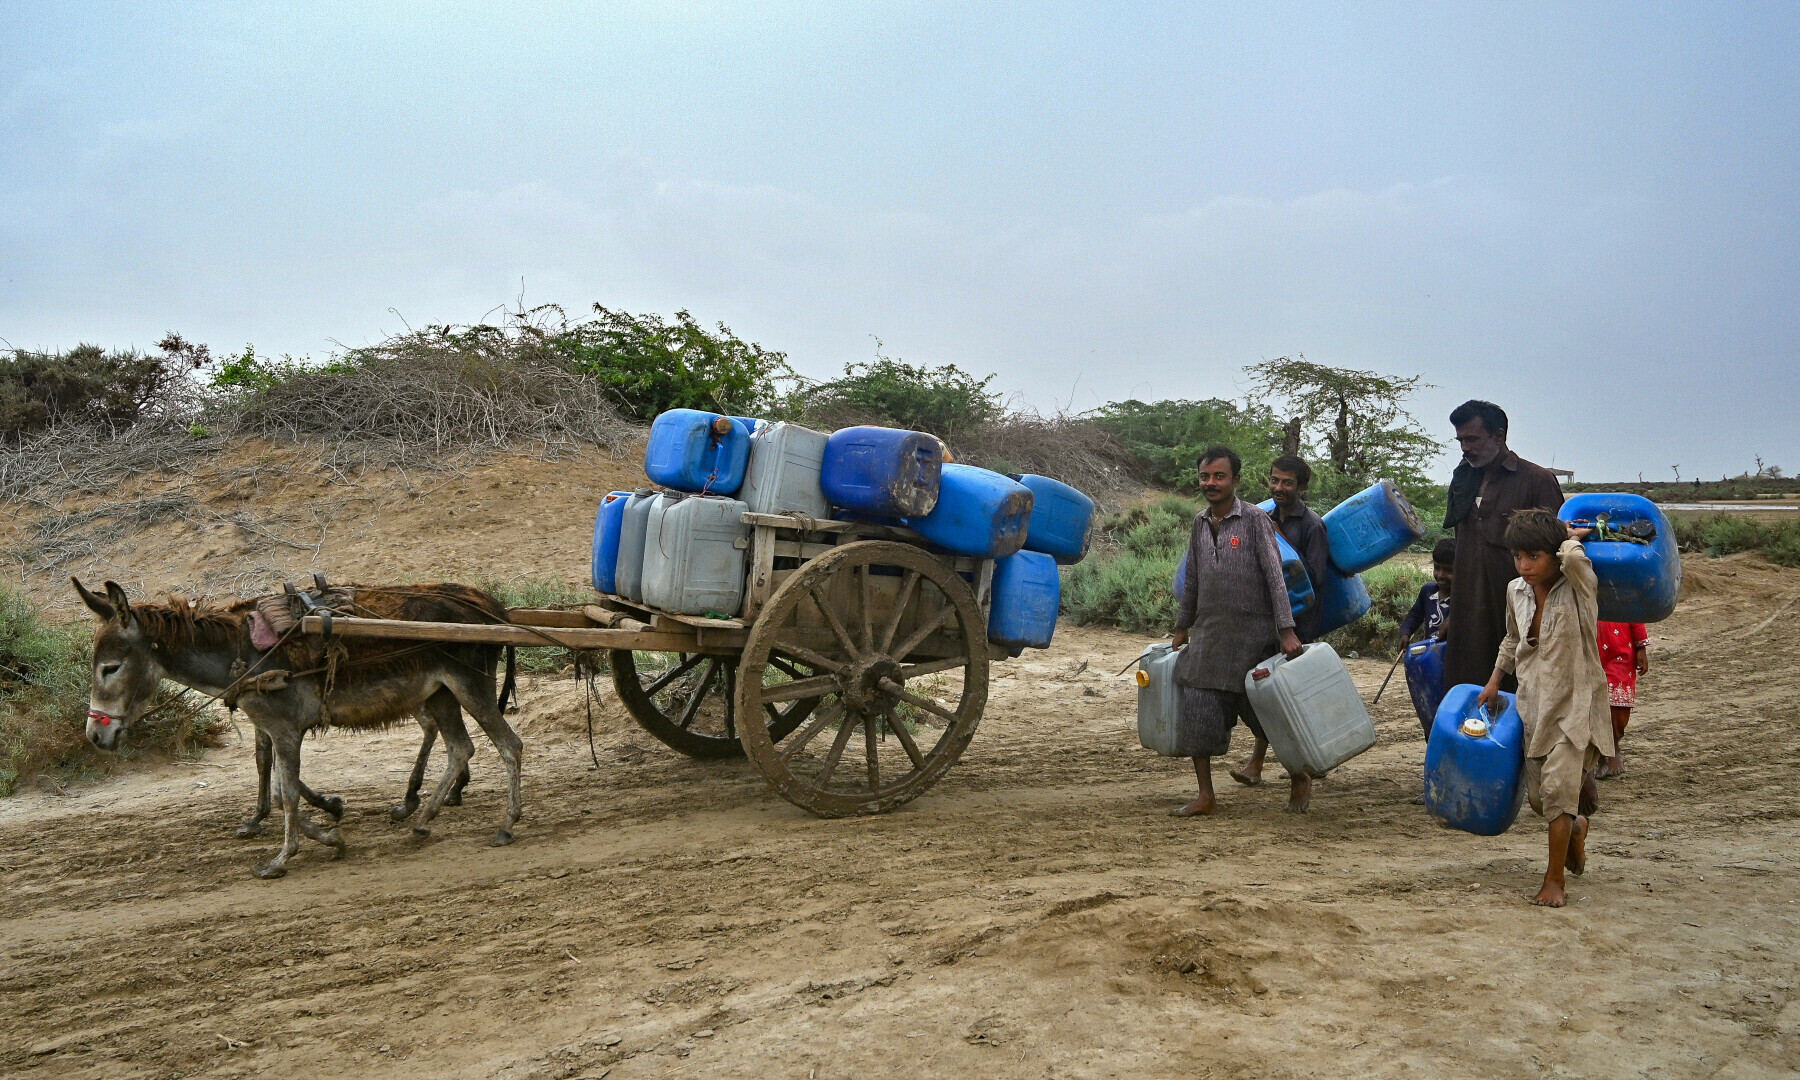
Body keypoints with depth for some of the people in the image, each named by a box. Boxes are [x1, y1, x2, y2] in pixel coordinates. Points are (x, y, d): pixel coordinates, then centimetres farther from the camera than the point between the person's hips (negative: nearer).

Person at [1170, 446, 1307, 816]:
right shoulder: (1199, 523, 10)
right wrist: (1182, 627, 23)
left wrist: (1286, 630, -20)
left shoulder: (1255, 520, -7)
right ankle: (1205, 796, 9)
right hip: (1207, 635, 5)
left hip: (1252, 636, -5)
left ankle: (1299, 777, 28)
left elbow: (1275, 577, -12)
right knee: (1197, 711, -1)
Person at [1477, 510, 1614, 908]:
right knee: (1537, 795, 9)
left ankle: (1555, 881, -4)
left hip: (1574, 703, -6)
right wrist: (1495, 680, 19)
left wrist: (1571, 538, -16)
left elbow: (1573, 558, -37)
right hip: (1534, 704, 6)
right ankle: (1576, 827, 44)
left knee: (1558, 787, -18)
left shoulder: (1578, 589, -12)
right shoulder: (1516, 592, 5)